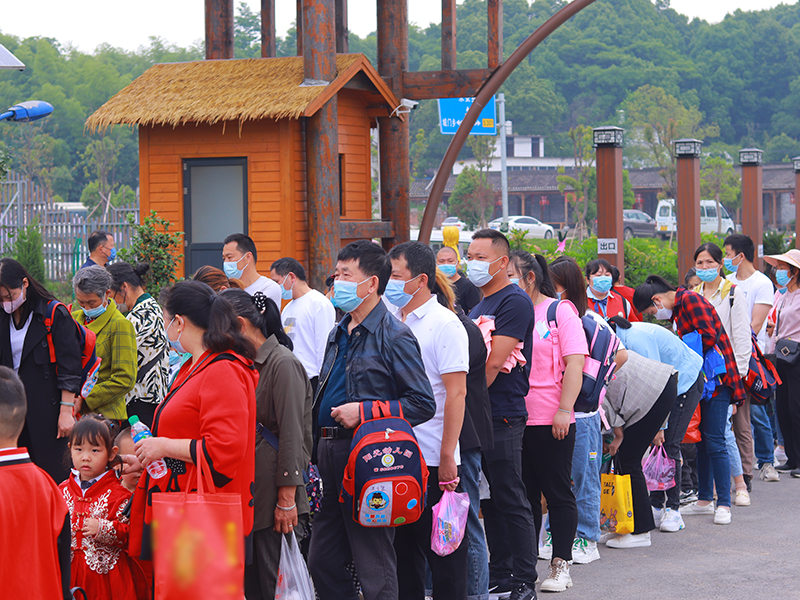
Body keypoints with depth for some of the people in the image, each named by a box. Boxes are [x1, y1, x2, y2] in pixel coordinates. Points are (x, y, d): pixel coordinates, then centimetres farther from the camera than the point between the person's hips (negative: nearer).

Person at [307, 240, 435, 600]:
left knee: (374, 569, -3)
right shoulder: (338, 335, 17)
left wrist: (365, 411, -18)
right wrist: (318, 445, 16)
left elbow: (423, 404, -13)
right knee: (322, 561, 10)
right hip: (331, 457, 8)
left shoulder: (394, 336, -8)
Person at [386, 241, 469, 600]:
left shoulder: (444, 324, -9)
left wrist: (447, 457, -17)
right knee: (403, 547, 13)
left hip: (433, 460, -7)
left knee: (443, 555, 1)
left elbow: (456, 393, -14)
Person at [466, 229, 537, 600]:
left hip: (503, 416, -9)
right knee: (490, 500, 12)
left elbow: (495, 362, -17)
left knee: (511, 501, -5)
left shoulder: (514, 302, -10)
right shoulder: (478, 306, 18)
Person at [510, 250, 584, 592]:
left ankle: (560, 567, 8)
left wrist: (564, 411, -16)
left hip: (550, 422, -5)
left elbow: (575, 363, -8)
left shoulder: (559, 311, -2)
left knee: (558, 493, 1)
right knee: (523, 495, 9)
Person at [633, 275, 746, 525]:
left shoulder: (690, 299, -12)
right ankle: (705, 500, 18)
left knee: (714, 441, -11)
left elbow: (709, 335, -21)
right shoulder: (677, 309, 17)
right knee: (701, 440, 11)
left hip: (717, 377, -10)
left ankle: (724, 504, -8)